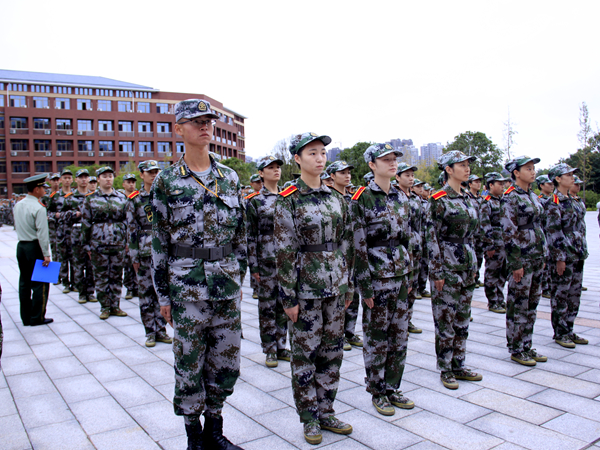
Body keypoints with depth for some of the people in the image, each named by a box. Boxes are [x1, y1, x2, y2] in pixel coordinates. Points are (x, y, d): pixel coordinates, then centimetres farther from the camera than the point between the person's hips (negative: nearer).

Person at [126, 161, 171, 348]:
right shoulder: (134, 200, 3)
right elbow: (131, 229, 1)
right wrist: (134, 257, -3)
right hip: (145, 252, -1)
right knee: (146, 292, 4)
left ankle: (161, 329, 18)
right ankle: (150, 331, 15)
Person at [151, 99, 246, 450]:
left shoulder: (230, 177, 7)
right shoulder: (167, 181, -2)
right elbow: (160, 241, -1)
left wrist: (240, 278, 10)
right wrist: (163, 294, -2)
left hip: (226, 283, 3)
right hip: (187, 284, -3)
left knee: (226, 361, 11)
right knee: (190, 364, 8)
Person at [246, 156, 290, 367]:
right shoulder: (254, 201, -3)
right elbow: (251, 235, -5)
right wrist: (253, 266, -9)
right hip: (266, 262, -4)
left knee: (283, 305, 12)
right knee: (267, 306, 5)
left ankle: (281, 346, 24)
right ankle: (269, 350, 17)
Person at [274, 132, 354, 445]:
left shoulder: (335, 197, 8)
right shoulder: (288, 200, -9)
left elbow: (346, 243, 12)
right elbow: (284, 251, -11)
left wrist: (348, 284, 11)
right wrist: (288, 297, -13)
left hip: (335, 285, 6)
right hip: (306, 286, -5)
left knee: (332, 350, 13)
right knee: (305, 352, 6)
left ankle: (326, 412, 29)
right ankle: (309, 417, 23)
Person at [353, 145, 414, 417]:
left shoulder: (401, 198, 10)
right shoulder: (362, 199, -10)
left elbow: (407, 239, 14)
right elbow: (358, 246, -13)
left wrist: (409, 275, 12)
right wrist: (365, 286, -14)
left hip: (400, 276, 7)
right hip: (377, 277, -6)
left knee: (399, 335, 13)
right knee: (376, 337, 6)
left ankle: (392, 389, 29)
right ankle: (377, 393, 23)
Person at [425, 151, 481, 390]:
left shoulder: (468, 198, 12)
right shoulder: (439, 200, -11)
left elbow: (471, 235, 17)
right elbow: (432, 237, -14)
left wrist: (474, 265, 15)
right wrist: (437, 271, -15)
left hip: (467, 266, 8)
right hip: (447, 265, -7)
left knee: (462, 318, 14)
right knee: (445, 319, 2)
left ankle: (458, 365, 26)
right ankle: (445, 370, 16)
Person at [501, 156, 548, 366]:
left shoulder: (533, 196, 13)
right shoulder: (510, 197, -13)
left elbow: (539, 227, 19)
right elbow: (509, 233, -17)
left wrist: (543, 256, 16)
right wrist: (516, 263, -18)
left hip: (536, 257, 8)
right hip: (521, 256, -8)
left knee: (532, 302, 13)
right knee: (518, 303, 1)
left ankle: (527, 347, 24)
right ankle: (516, 350, 13)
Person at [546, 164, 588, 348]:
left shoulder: (573, 201, 14)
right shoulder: (554, 203, -13)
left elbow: (580, 228, 19)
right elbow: (553, 232, -17)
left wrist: (583, 252, 16)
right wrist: (559, 258, -18)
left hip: (577, 257, 9)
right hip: (563, 257, -9)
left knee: (574, 295, 13)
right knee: (560, 296, 1)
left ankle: (568, 331, 24)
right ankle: (560, 333, 12)